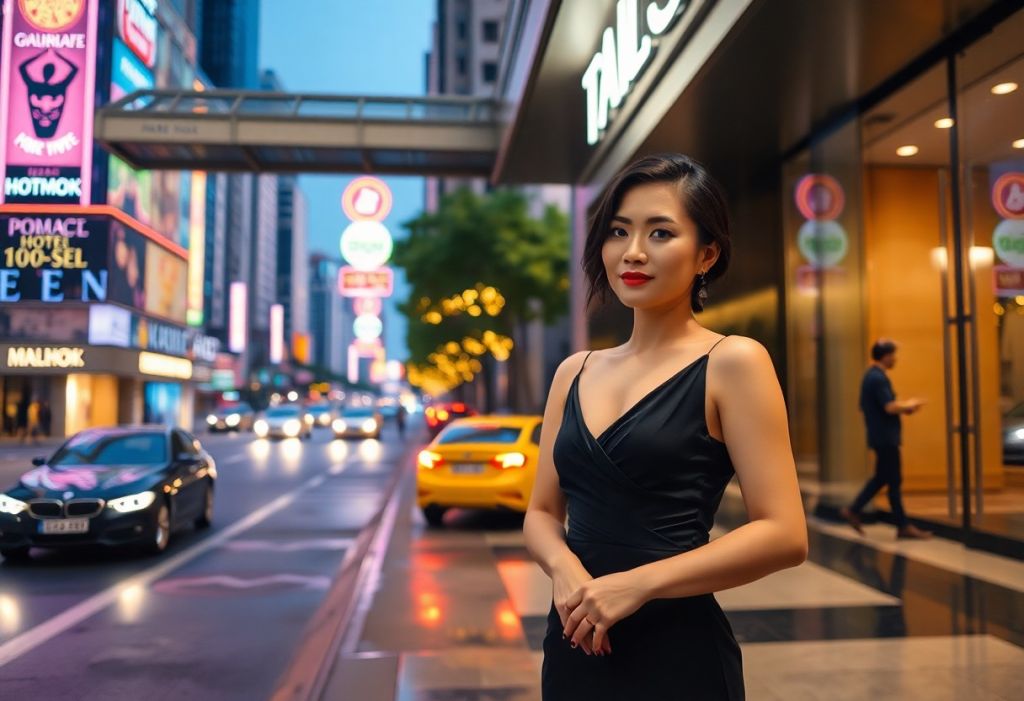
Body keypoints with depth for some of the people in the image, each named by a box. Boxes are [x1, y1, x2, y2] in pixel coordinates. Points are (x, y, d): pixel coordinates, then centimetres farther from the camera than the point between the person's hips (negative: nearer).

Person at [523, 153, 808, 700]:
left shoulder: (732, 363, -9)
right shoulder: (574, 372, 6)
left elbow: (783, 534, -14)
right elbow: (542, 513, 9)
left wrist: (637, 583, -19)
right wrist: (563, 566, -12)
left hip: (676, 652, -4)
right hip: (575, 647, 5)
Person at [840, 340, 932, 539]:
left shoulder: (871, 376, 14)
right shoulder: (878, 378, -18)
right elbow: (890, 407, -26)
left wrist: (903, 407, 15)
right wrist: (908, 405, -7)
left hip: (881, 436, 10)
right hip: (885, 437, -10)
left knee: (881, 477, 15)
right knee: (894, 481, -2)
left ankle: (853, 510, 15)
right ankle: (903, 526, 5)